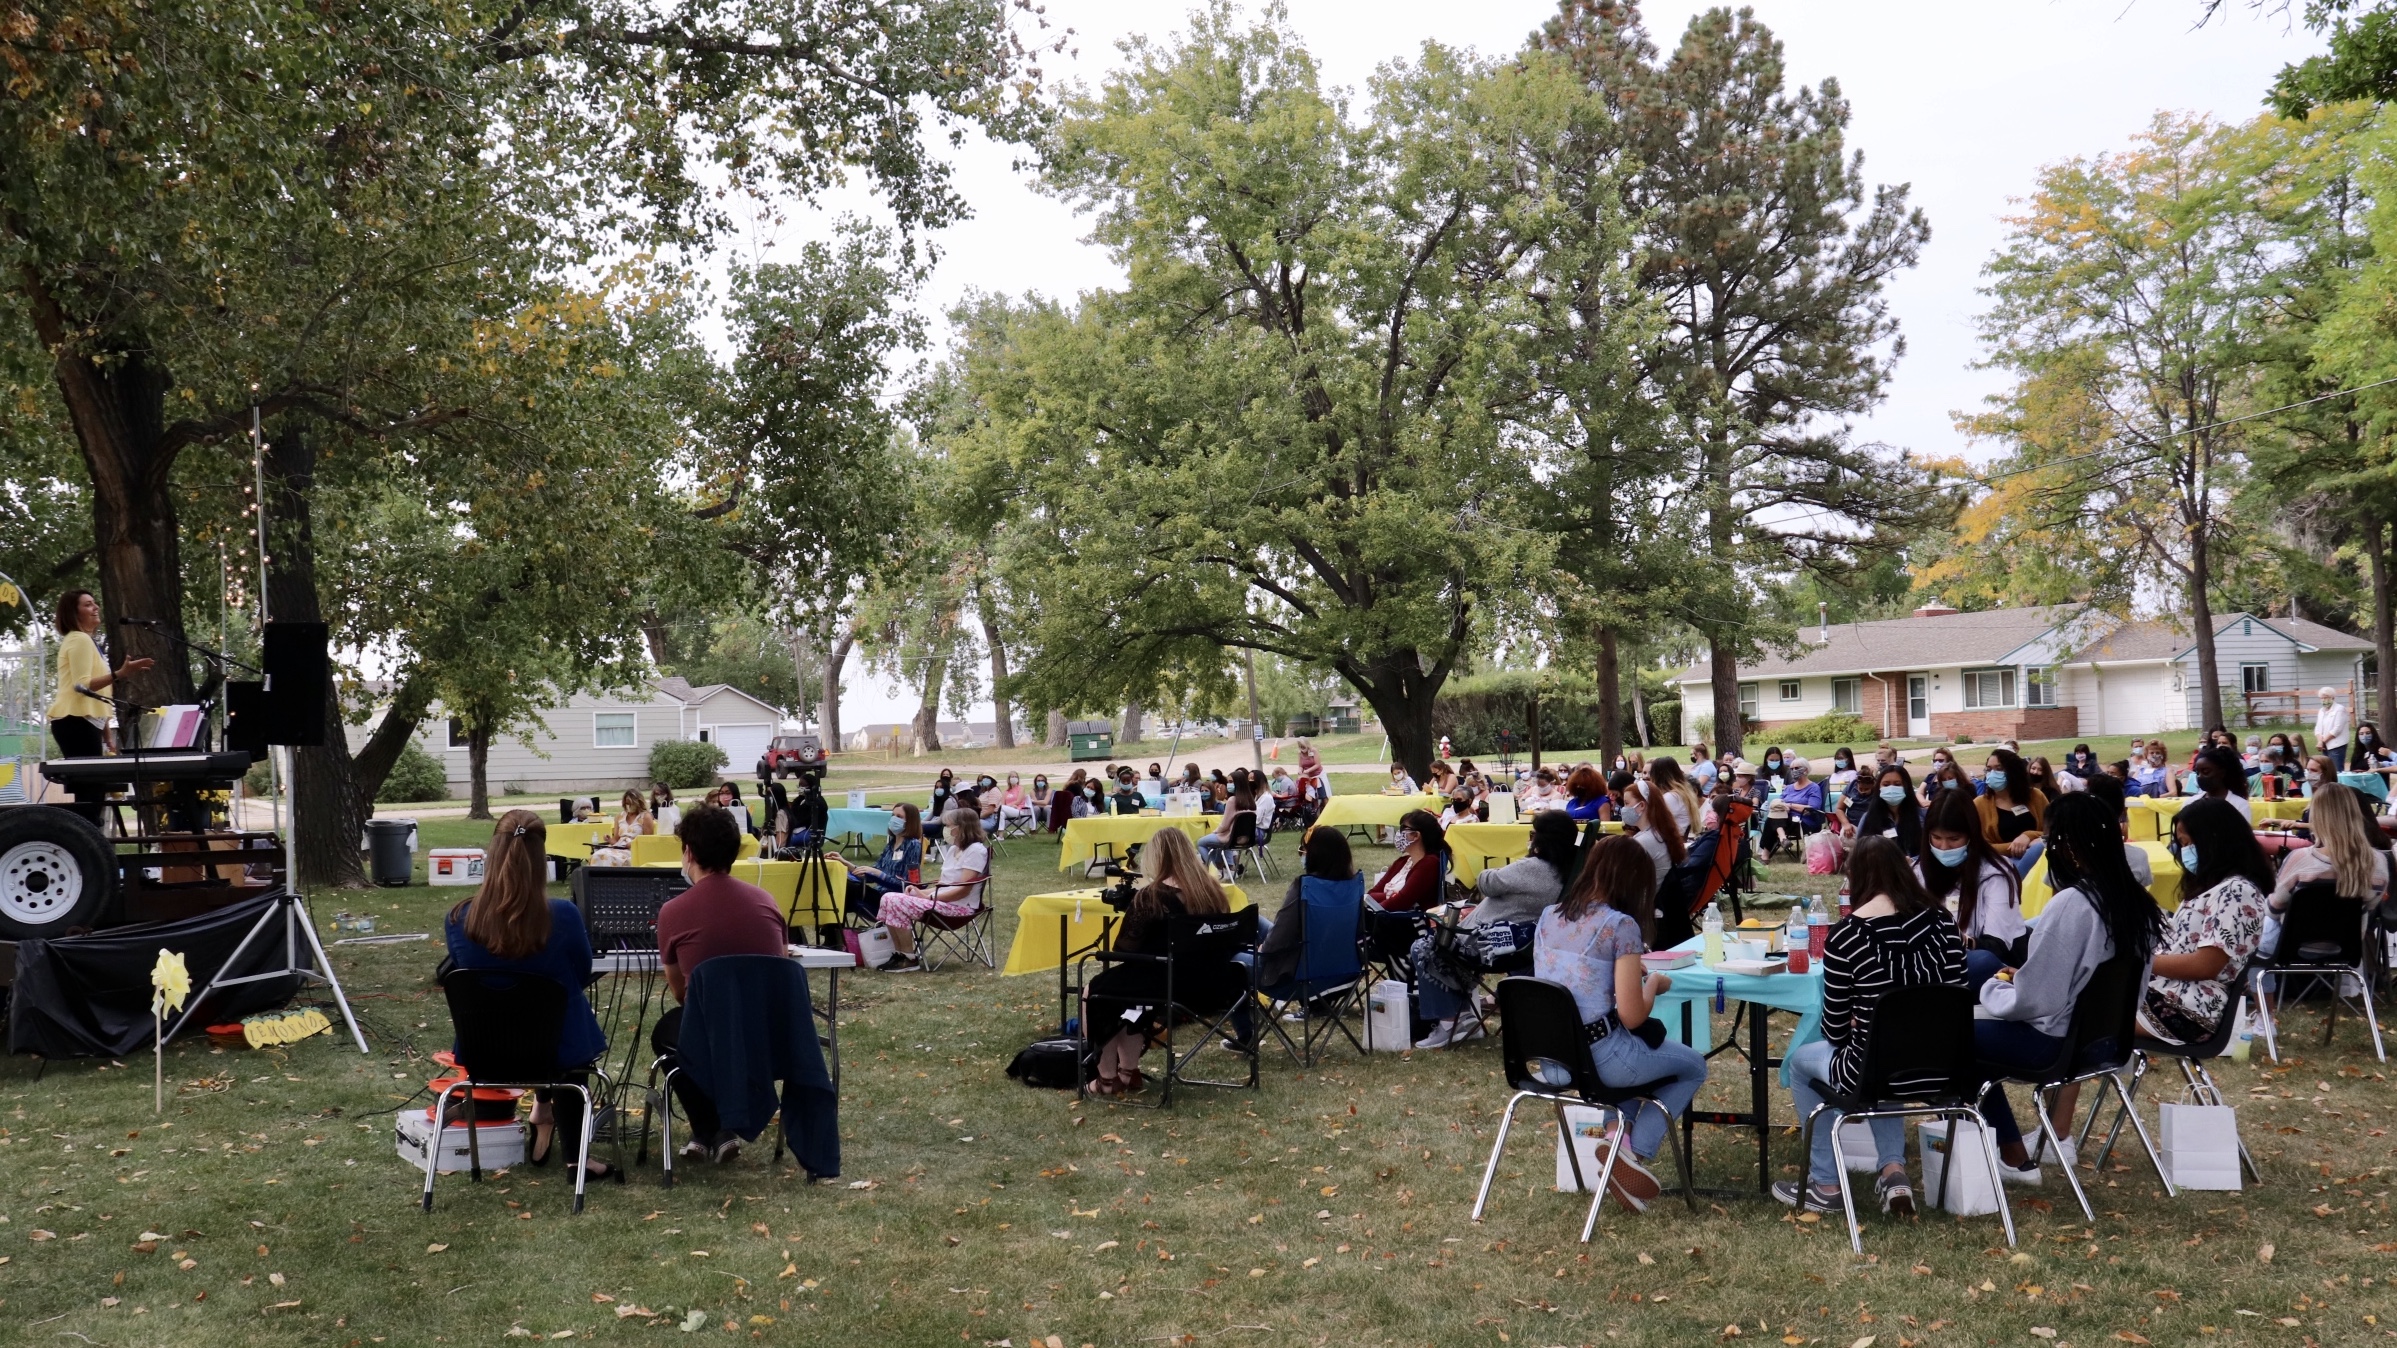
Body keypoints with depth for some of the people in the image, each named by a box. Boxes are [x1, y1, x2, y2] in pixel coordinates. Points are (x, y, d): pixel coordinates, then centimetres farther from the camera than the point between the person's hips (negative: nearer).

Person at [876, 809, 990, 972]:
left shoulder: (976, 850, -12)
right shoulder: (953, 849, 16)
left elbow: (963, 890, -19)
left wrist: (929, 897, -17)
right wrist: (922, 891, -3)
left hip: (959, 906, -9)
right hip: (941, 899, 10)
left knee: (898, 903, -22)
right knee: (888, 898, -5)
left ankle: (909, 959, -12)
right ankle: (899, 954, -3)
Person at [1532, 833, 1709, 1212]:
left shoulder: (1548, 917, 6)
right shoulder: (1621, 925, -13)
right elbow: (1632, 1016, -15)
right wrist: (1654, 983, 4)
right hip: (1598, 1059, -7)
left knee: (1651, 1042, 35)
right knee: (1694, 1067, 21)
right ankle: (1635, 1154, 4)